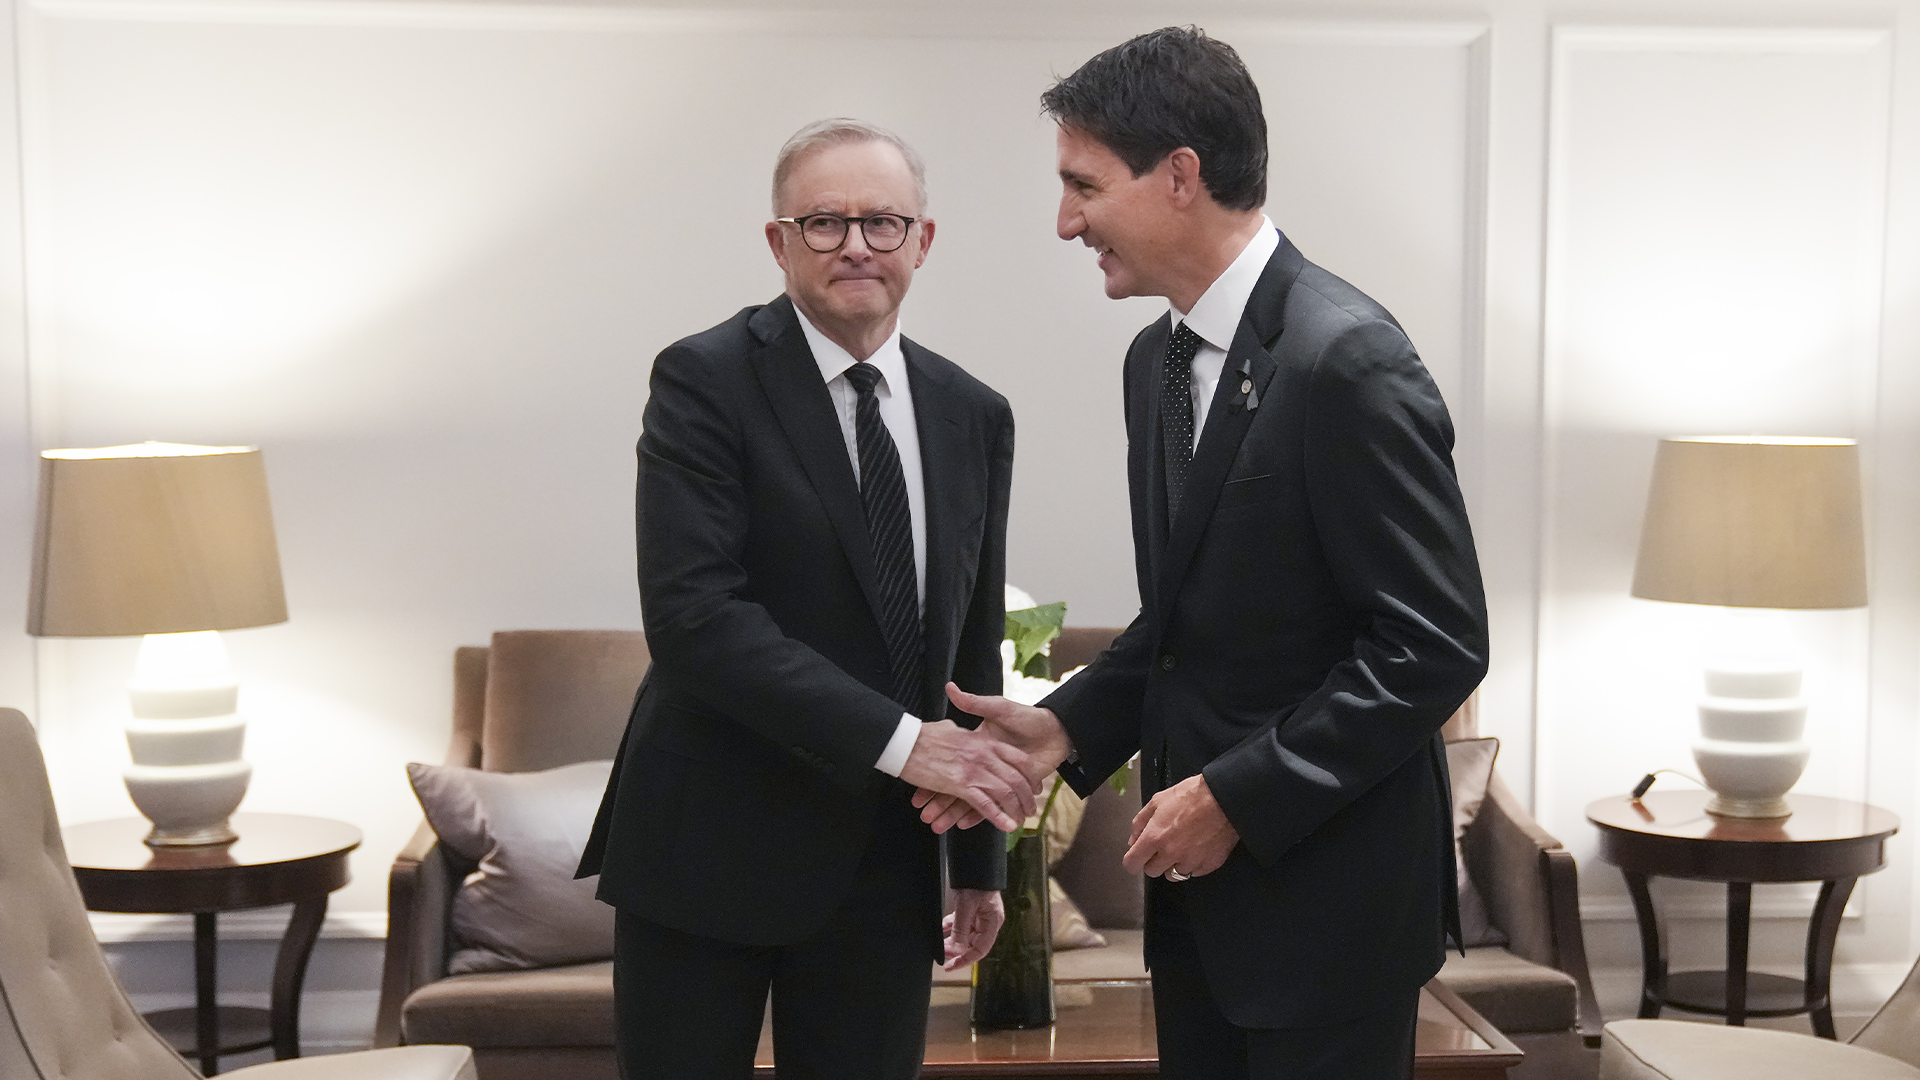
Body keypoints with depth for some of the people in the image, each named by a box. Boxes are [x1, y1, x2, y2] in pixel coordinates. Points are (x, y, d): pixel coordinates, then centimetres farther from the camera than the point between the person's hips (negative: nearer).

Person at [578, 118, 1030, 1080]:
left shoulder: (973, 417, 9)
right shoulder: (705, 380, -9)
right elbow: (692, 614, -20)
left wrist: (980, 864, 15)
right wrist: (897, 739, -23)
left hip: (884, 863, 5)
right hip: (709, 848, -4)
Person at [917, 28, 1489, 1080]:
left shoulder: (1346, 359, -18)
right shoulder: (1157, 359, 9)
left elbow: (1436, 645, -19)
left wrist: (1239, 796, -18)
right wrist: (1065, 726, 2)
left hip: (1326, 892, -8)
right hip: (1199, 878, 8)